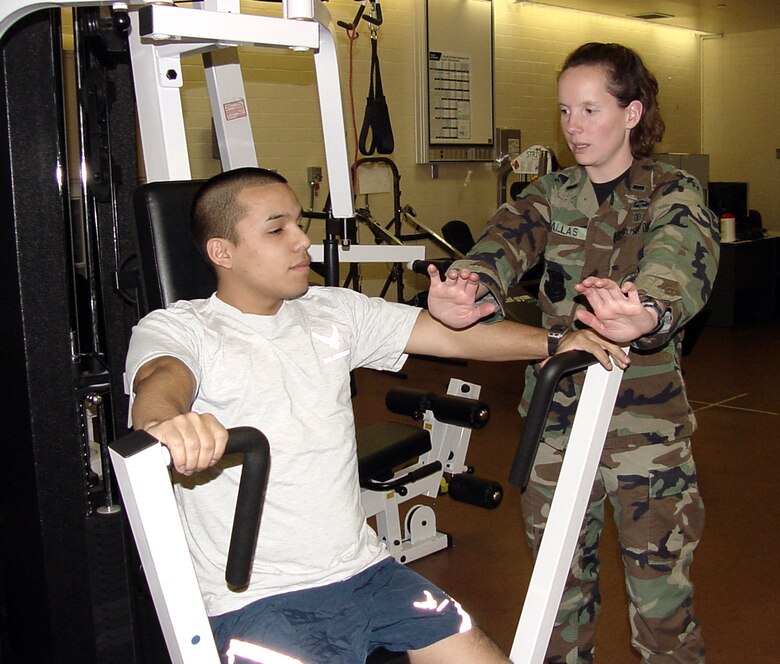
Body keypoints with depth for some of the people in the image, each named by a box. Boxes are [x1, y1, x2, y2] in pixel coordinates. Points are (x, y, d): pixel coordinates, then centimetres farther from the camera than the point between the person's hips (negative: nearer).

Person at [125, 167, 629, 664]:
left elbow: (451, 335, 7)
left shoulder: (334, 312, 10)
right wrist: (165, 423, -53)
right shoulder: (176, 329, -6)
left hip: (365, 570, 6)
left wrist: (554, 342, -5)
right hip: (255, 600, -5)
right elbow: (161, 380, -29)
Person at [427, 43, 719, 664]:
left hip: (648, 422, -3)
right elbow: (506, 239, -17)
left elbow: (683, 264, -28)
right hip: (556, 415, 4)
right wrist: (473, 291, -42)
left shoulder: (674, 194, -5)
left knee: (660, 589, 3)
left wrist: (649, 316, -53)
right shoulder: (550, 194, 5)